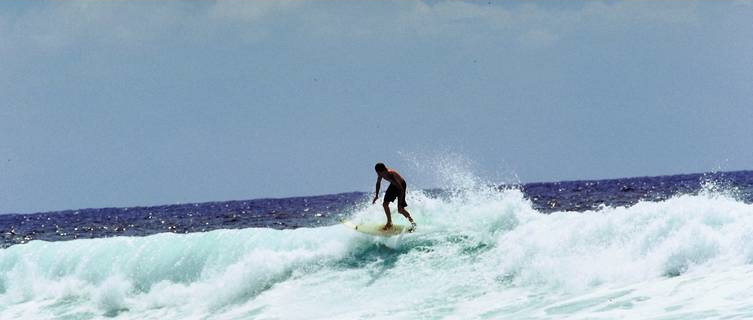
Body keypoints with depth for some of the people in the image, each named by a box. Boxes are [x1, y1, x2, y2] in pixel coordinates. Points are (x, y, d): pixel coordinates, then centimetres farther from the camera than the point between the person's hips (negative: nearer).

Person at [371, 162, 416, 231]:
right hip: (393, 185, 7)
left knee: (400, 209, -10)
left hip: (401, 185, -7)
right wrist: (376, 195, 3)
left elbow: (401, 189, -36)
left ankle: (412, 222, 8)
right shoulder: (381, 174, -20)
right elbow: (378, 183, 3)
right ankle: (389, 223, 19)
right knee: (385, 203, 2)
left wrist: (400, 203, -36)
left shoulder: (391, 175, -40)